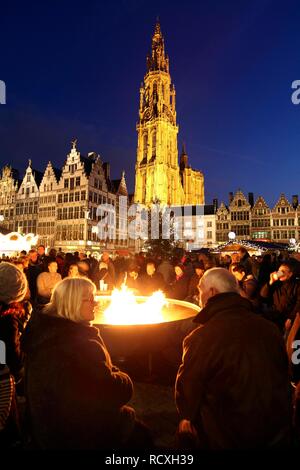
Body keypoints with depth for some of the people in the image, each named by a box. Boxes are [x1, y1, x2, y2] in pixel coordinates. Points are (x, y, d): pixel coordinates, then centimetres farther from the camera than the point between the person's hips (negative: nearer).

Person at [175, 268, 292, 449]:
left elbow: (188, 386, -12)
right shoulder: (270, 328, -9)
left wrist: (187, 417, 10)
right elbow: (283, 376, 5)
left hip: (226, 438, -5)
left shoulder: (201, 337, -26)